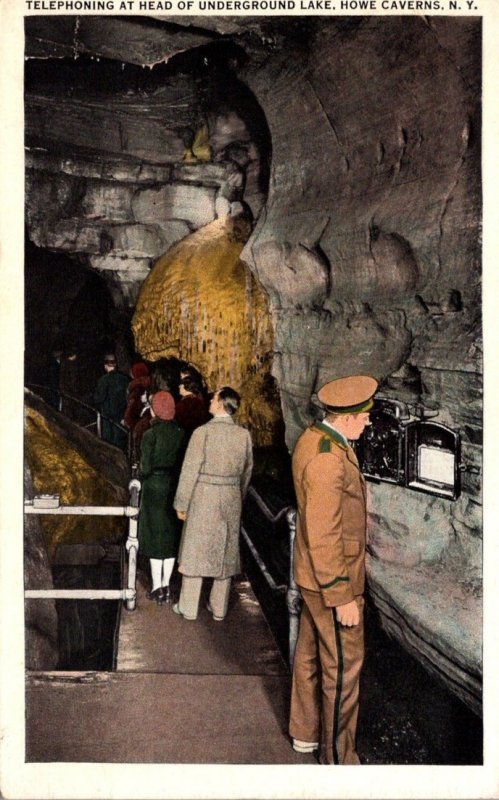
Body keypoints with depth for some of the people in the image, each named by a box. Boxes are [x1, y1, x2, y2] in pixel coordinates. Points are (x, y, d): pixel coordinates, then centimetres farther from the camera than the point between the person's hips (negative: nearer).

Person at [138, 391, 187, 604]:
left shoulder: (150, 435, -15)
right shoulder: (181, 433, -2)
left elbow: (145, 468, -13)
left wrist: (144, 474, 8)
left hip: (155, 488, -4)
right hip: (175, 488, 4)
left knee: (155, 536, 6)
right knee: (171, 535, 13)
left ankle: (156, 587, 11)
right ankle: (166, 585, 21)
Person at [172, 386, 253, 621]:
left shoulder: (203, 432, -16)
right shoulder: (244, 435, -4)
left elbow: (190, 471, -12)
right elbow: (246, 472, 5)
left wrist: (181, 504, -4)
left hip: (203, 499, -3)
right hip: (231, 501, 4)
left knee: (195, 550, 9)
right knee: (225, 553, 14)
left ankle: (188, 608, 19)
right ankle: (219, 608, 25)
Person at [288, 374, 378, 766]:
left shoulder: (313, 439, 3)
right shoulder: (328, 458, -29)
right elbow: (324, 536, -27)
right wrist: (342, 596, -22)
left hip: (313, 574, 10)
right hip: (333, 578, -10)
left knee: (311, 653, 23)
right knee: (342, 665, 6)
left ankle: (305, 731, 41)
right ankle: (338, 755, 22)